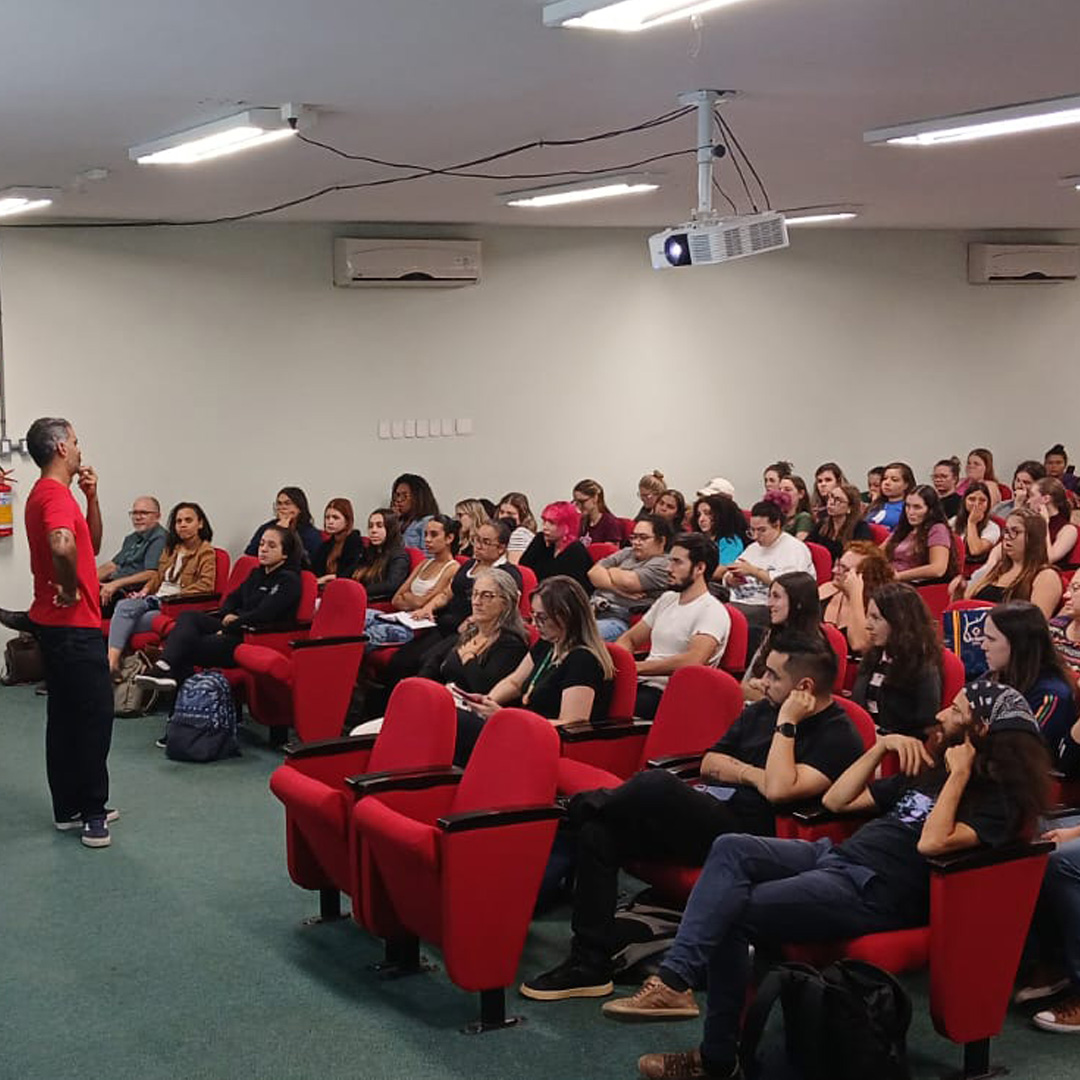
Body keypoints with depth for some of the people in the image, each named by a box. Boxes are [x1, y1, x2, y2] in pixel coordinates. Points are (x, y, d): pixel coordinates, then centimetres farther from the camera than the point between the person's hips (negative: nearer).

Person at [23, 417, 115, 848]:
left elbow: (91, 543, 22)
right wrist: (69, 590, -23)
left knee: (65, 715, 14)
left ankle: (68, 808, 21)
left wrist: (91, 497, 10)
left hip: (55, 623, 11)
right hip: (73, 625, -11)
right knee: (95, 714, -5)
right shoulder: (55, 495, -18)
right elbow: (62, 545, -39)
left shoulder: (47, 493, 15)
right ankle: (91, 813, 0)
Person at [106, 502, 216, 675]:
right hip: (155, 599, 6)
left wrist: (174, 596, -18)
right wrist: (145, 590, 7)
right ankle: (111, 660, -38)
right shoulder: (171, 548, 24)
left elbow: (206, 585, -13)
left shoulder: (206, 551, 1)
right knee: (124, 606, -27)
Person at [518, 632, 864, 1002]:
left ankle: (579, 809, 2)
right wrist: (752, 775, 3)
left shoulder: (839, 738, -4)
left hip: (745, 833, -8)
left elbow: (778, 790, -19)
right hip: (705, 813, 8)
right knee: (598, 832, -14)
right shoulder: (761, 710, 22)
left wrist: (786, 724, -11)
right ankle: (589, 965, -12)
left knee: (657, 784, -31)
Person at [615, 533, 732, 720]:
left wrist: (637, 667, -19)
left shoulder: (712, 611, -6)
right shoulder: (667, 599, 22)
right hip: (641, 683, 8)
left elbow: (692, 660, -22)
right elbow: (630, 639, 26)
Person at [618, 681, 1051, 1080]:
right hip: (835, 856, 9)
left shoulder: (998, 798, -2)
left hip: (875, 891, -9)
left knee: (727, 917, -20)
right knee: (730, 849, -16)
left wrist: (960, 774, -12)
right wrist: (882, 746, 13)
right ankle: (674, 978, -27)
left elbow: (932, 843, -22)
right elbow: (836, 800, 24)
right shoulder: (932, 769, 24)